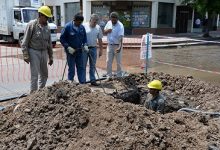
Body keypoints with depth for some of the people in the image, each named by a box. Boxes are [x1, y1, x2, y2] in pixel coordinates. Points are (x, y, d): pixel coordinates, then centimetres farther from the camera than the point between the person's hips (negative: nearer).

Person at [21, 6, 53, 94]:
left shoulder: (47, 27, 8)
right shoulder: (32, 25, -9)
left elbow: (49, 43, 15)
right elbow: (25, 42, -10)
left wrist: (50, 56, 15)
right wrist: (25, 55, -15)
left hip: (44, 52, 6)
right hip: (34, 52, -6)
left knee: (44, 75, 12)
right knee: (35, 75, -6)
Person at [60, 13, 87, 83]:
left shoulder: (82, 27, 4)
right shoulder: (68, 26, -10)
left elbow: (84, 37, 16)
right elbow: (62, 38, -9)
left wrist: (84, 45, -2)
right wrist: (68, 47, -18)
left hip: (79, 51, 5)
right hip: (70, 51, -5)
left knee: (81, 68, 6)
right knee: (71, 69, 2)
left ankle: (82, 83, 11)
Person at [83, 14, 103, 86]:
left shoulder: (98, 28, 6)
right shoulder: (84, 26, -5)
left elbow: (100, 39, 10)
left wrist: (101, 50, 8)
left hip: (93, 48, 3)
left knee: (92, 66, 9)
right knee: (83, 65, 2)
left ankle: (92, 80, 16)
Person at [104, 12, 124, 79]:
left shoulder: (120, 26, -17)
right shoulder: (108, 23, 2)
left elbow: (121, 38, -26)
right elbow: (104, 31, 14)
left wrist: (119, 47, -38)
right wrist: (107, 30, -11)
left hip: (117, 46, -5)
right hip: (110, 45, 5)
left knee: (119, 62, 5)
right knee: (108, 61, 7)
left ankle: (119, 76, 17)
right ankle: (109, 76, 17)